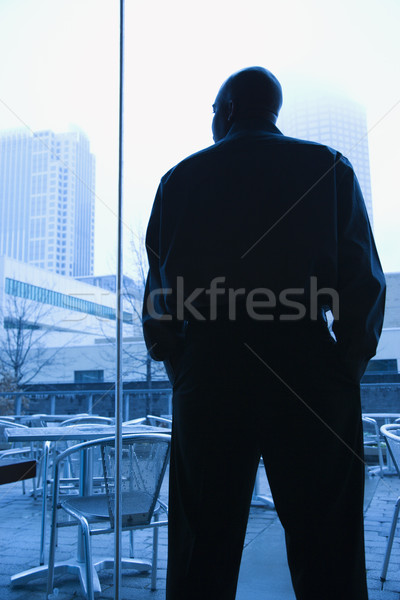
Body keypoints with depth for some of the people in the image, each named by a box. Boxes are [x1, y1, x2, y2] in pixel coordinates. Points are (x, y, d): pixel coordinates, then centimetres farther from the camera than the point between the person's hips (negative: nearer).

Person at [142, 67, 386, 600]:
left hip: (208, 370, 1)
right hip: (307, 369, 0)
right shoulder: (328, 168, 7)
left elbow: (160, 286, 8)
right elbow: (364, 277, 0)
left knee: (203, 544, 13)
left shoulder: (182, 177, 10)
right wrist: (347, 365, 8)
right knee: (328, 554, 9)